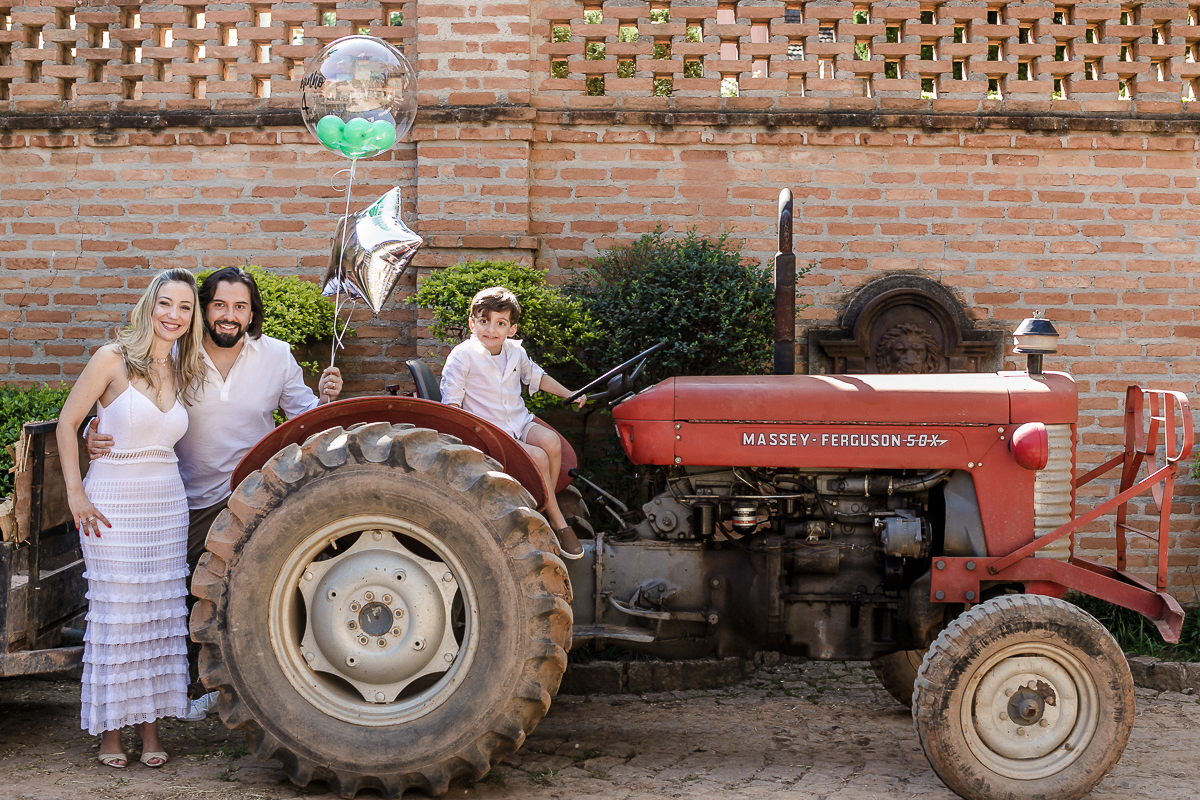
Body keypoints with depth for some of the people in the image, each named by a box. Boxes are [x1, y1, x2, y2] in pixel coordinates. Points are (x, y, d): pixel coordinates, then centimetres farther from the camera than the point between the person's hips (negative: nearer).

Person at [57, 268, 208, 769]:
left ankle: (150, 725, 17)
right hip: (112, 504, -5)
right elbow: (67, 423, -4)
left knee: (161, 614, 7)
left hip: (166, 504, 5)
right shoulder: (113, 359, -7)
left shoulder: (182, 373, 9)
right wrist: (76, 493, -8)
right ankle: (111, 728, 13)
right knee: (116, 616, 0)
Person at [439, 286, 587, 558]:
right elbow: (451, 403, -12)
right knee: (538, 457, -26)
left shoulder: (516, 352, 7)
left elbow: (537, 376, 27)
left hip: (519, 422, 6)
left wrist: (570, 395, 21)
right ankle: (559, 523, -10)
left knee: (551, 442, -25)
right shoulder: (462, 355, -12)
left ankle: (546, 510, -8)